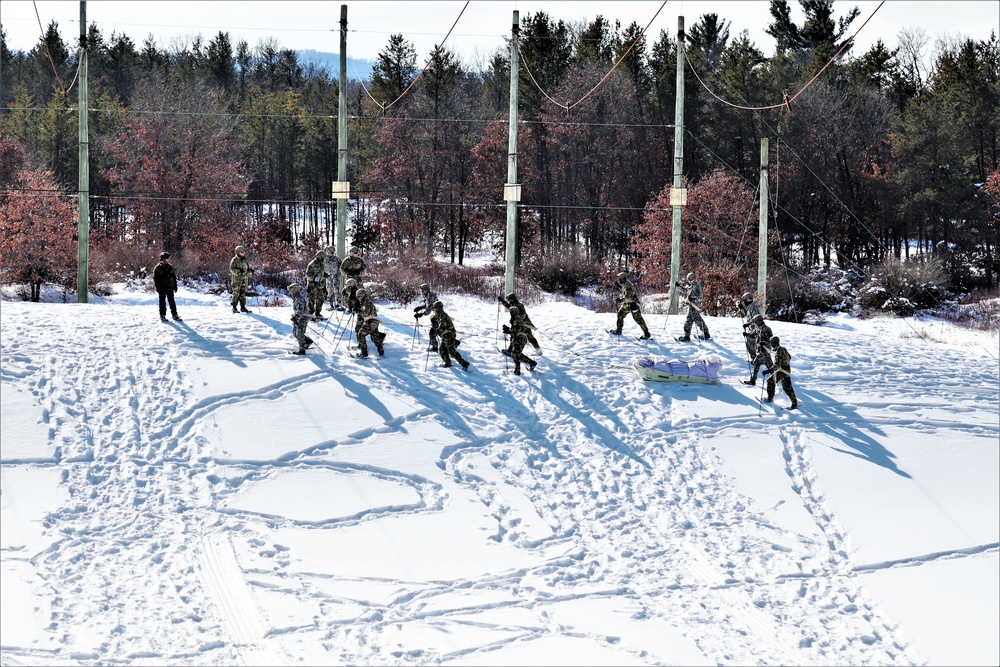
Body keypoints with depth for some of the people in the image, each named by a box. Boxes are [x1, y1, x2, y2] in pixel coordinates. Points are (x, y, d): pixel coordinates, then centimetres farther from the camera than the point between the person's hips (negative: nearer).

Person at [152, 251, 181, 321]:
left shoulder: (170, 267, 7)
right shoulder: (157, 268, -7)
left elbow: (174, 277, 14)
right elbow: (155, 279, -6)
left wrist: (175, 286, 11)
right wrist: (158, 288, -11)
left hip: (170, 288, 4)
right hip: (162, 289, -4)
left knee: (172, 302, 8)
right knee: (162, 302, 4)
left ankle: (174, 314, 13)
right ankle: (162, 315, 11)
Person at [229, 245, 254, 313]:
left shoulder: (245, 260, 16)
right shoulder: (234, 260, -5)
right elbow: (232, 268, -15)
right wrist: (239, 271, -27)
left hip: (244, 279, 6)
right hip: (237, 278, -6)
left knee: (243, 293, 6)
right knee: (236, 293, -7)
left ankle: (243, 307, 11)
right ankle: (234, 307, -2)